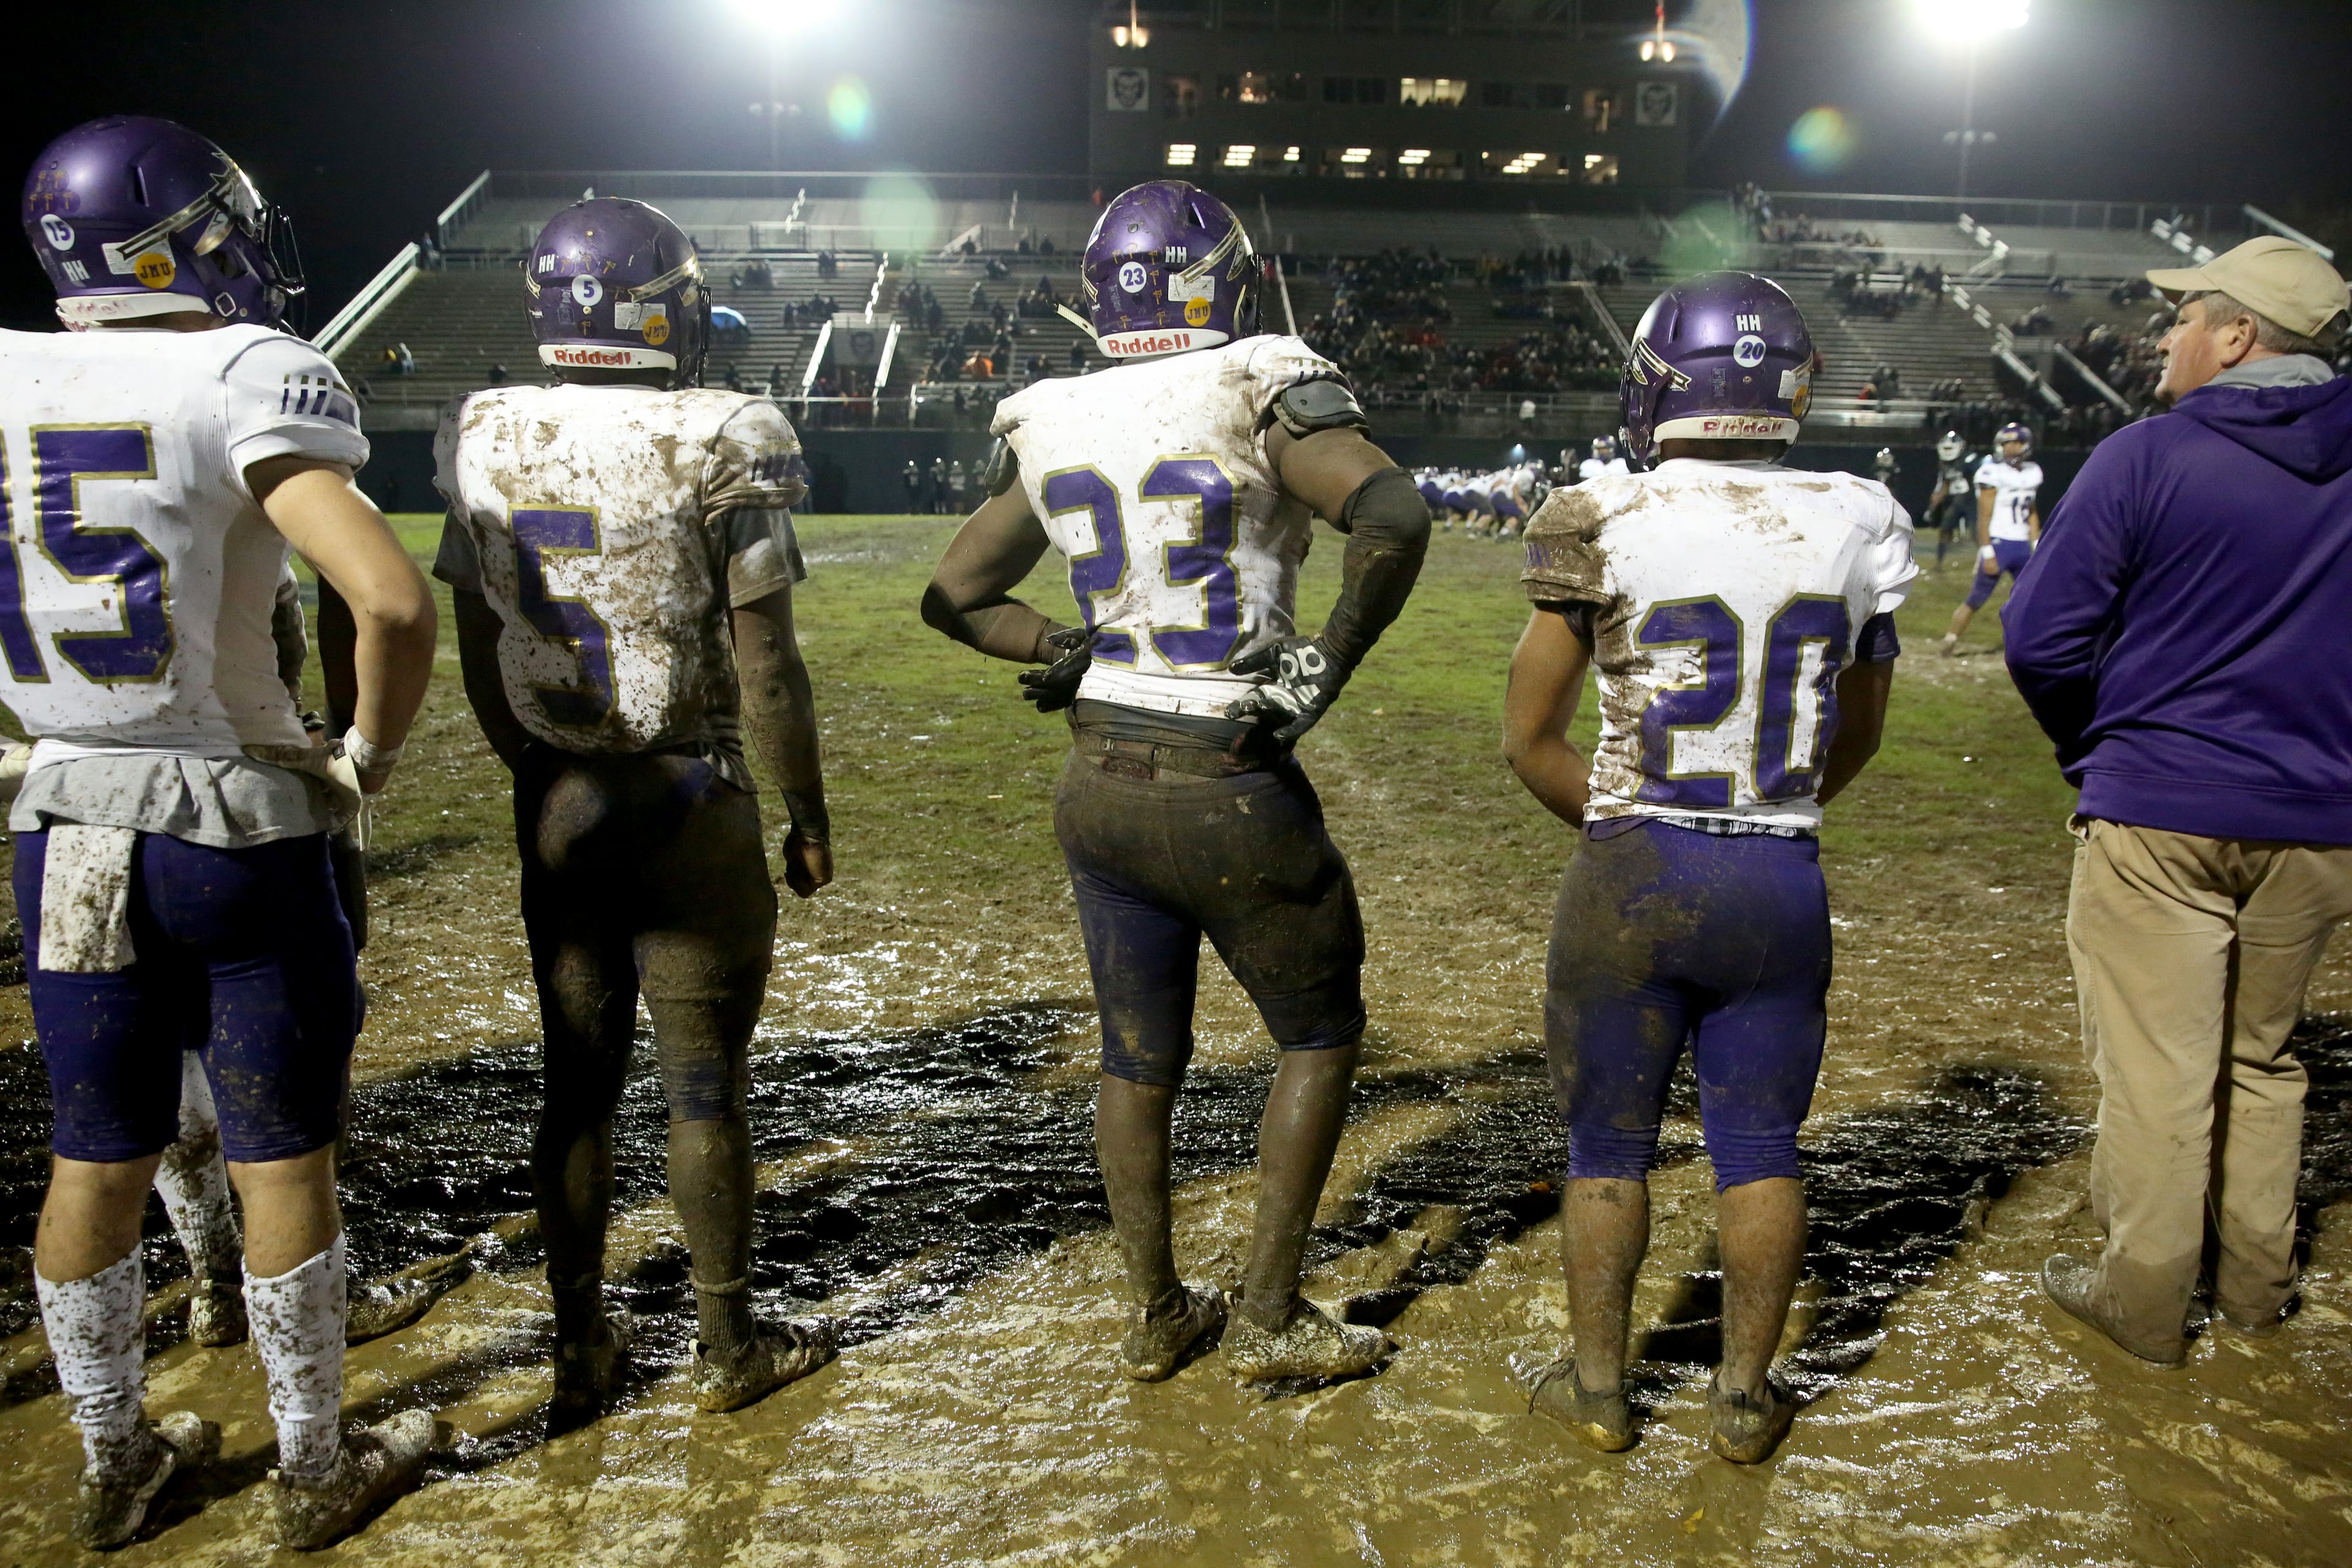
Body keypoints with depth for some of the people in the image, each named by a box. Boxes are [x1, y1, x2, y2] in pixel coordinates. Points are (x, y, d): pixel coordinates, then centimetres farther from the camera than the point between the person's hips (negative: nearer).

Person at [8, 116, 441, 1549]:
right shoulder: (246, 383, -15)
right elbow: (395, 602, -28)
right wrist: (370, 758, -11)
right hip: (241, 824, -5)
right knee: (285, 1159, 9)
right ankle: (318, 1469, 25)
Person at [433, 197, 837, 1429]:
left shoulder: (484, 443, 2)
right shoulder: (718, 444, -13)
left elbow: (480, 662, 9)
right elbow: (766, 668, -12)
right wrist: (808, 813, 0)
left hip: (553, 806, 4)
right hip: (687, 801, -4)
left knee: (577, 1082, 15)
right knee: (702, 1086, 8)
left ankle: (580, 1353, 27)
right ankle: (728, 1347, 24)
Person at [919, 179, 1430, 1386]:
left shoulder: (1048, 425, 4)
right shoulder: (1258, 391, -12)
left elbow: (954, 597, 12)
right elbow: (1393, 515, -28)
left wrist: (1067, 653, 8)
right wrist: (1328, 666, -17)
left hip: (1099, 786, 5)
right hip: (1234, 797, -5)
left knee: (1138, 1058, 19)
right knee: (1320, 1034, 18)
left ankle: (1155, 1316, 35)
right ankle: (1268, 1319, 23)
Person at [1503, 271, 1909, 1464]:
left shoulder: (1605, 526, -11)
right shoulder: (1859, 526, -1)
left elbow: (1530, 740, -4)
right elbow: (1854, 740, 11)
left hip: (1631, 876, -2)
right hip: (1785, 879, 3)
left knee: (1609, 1143, 14)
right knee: (1759, 1146, 16)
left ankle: (1598, 1387, 29)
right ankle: (1746, 1395, 30)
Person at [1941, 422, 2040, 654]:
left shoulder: (2032, 472, 11)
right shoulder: (1992, 472, -10)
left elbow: (2031, 513, 19)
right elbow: (1984, 517, -11)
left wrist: (2036, 545, 14)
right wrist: (1987, 553, -15)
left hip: (2022, 546, 6)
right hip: (1998, 544, -6)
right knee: (1977, 598, -4)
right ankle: (1951, 640, 7)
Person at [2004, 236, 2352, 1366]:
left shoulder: (2147, 458, -10)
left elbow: (2042, 639, -10)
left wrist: (2098, 754, 6)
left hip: (2159, 815, -5)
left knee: (2156, 1070, 5)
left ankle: (2145, 1303, 16)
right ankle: (2257, 1287, 32)